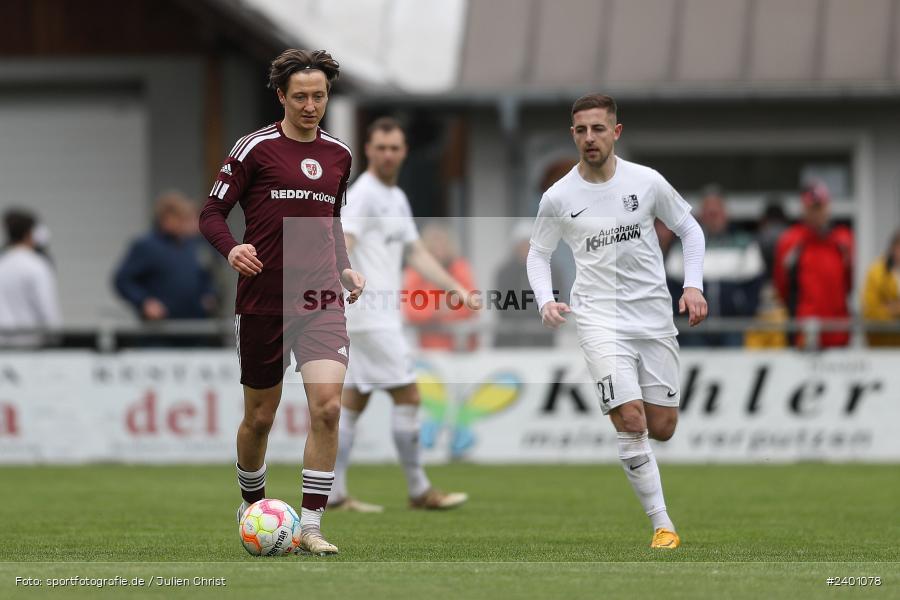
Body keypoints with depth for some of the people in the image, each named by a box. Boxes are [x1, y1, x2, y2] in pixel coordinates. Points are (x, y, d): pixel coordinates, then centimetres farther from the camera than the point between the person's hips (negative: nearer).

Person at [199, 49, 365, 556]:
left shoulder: (339, 154, 11)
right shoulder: (256, 148, -3)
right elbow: (212, 212, -3)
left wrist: (346, 268, 11)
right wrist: (231, 249, -22)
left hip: (322, 301, 3)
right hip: (263, 300, -3)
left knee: (327, 407, -15)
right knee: (260, 416, 8)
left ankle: (311, 525, -10)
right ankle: (252, 504, 35)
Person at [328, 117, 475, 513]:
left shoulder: (398, 198, 19)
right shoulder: (362, 194, -11)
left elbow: (416, 254, 24)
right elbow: (344, 245, -25)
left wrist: (456, 288, 16)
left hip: (383, 315, 9)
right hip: (370, 314, -9)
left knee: (353, 401, 8)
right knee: (407, 397, -8)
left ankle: (333, 493, 9)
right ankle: (419, 491, -2)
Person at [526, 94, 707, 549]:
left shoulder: (647, 182, -1)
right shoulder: (558, 198, -3)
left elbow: (688, 229, 12)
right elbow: (538, 254, 11)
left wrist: (693, 285, 0)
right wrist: (546, 300, -7)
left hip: (655, 315, 2)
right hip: (600, 318, -2)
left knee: (661, 428, 3)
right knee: (631, 422, -16)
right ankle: (662, 525, -10)